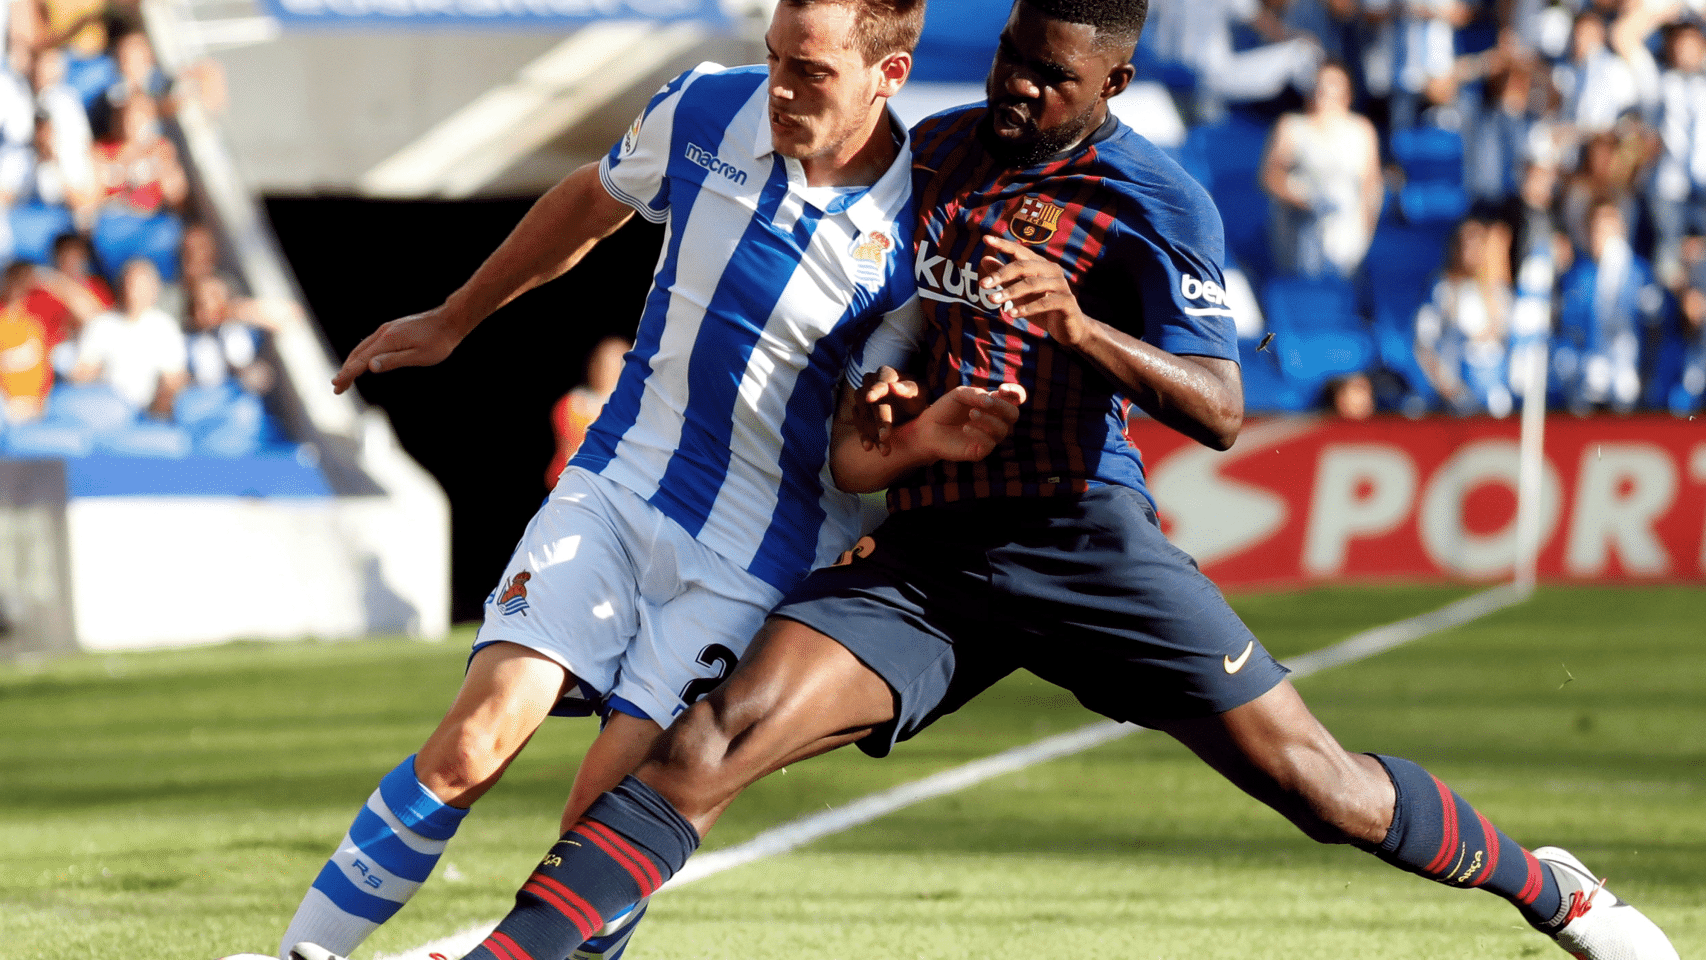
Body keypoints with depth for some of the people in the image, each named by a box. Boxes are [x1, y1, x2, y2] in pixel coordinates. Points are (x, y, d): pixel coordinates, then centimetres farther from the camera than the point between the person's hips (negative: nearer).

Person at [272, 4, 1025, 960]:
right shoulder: (706, 110, -5)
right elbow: (590, 204, 17)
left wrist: (925, 438, -29)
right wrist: (452, 321, 28)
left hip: (758, 559, -2)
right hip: (619, 487, 2)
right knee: (471, 748, -14)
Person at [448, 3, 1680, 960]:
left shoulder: (1157, 203, -5)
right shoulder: (934, 151, 11)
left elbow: (1221, 413, -15)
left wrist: (1081, 328, -29)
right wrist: (870, 405, 10)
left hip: (1079, 537, -3)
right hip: (920, 556, 3)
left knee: (1317, 785, -3)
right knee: (711, 743, -18)